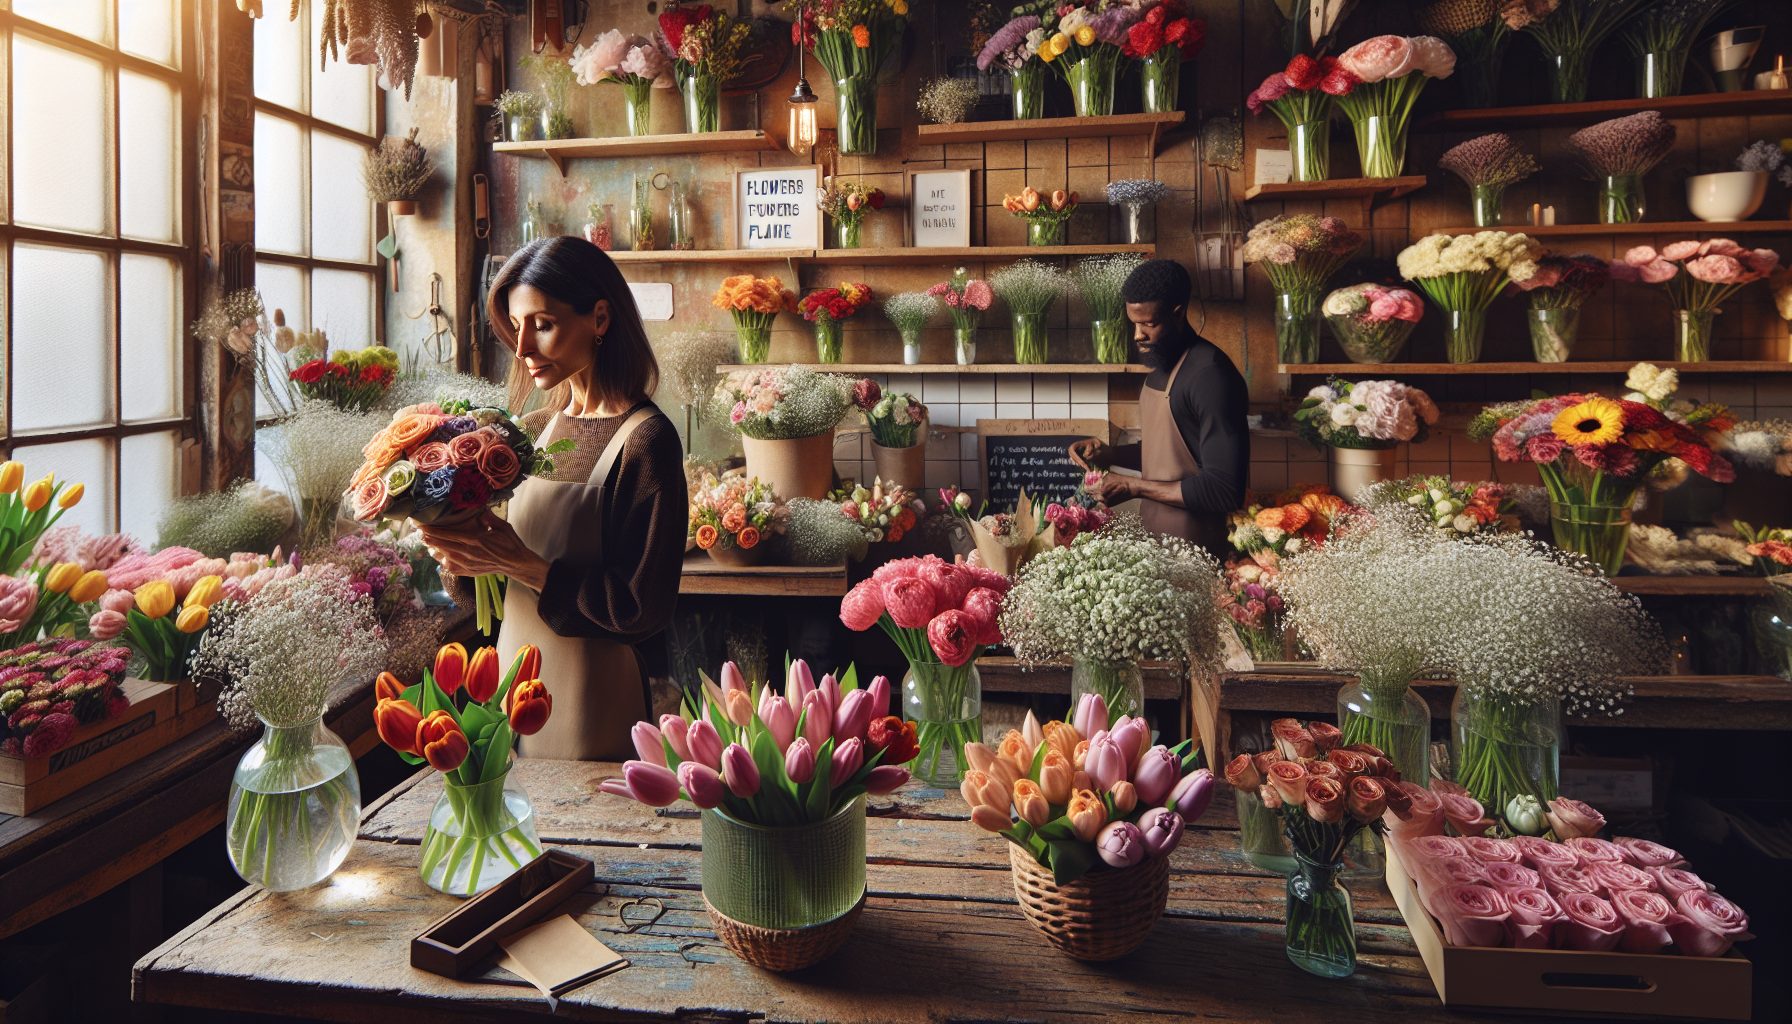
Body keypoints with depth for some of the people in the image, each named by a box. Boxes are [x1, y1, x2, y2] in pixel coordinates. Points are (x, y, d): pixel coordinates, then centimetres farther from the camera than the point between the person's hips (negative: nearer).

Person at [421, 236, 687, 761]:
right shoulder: (535, 431, 5)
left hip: (588, 699, -6)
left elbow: (642, 608, -20)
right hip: (514, 674, 7)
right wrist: (465, 553, -8)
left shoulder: (643, 440, -16)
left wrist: (518, 561, -21)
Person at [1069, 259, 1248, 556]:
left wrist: (1134, 487, -19)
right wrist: (1110, 455, 2)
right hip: (1156, 535, 8)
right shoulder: (1162, 365, 7)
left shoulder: (1210, 374, -20)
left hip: (1194, 548, -8)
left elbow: (1224, 490, -24)